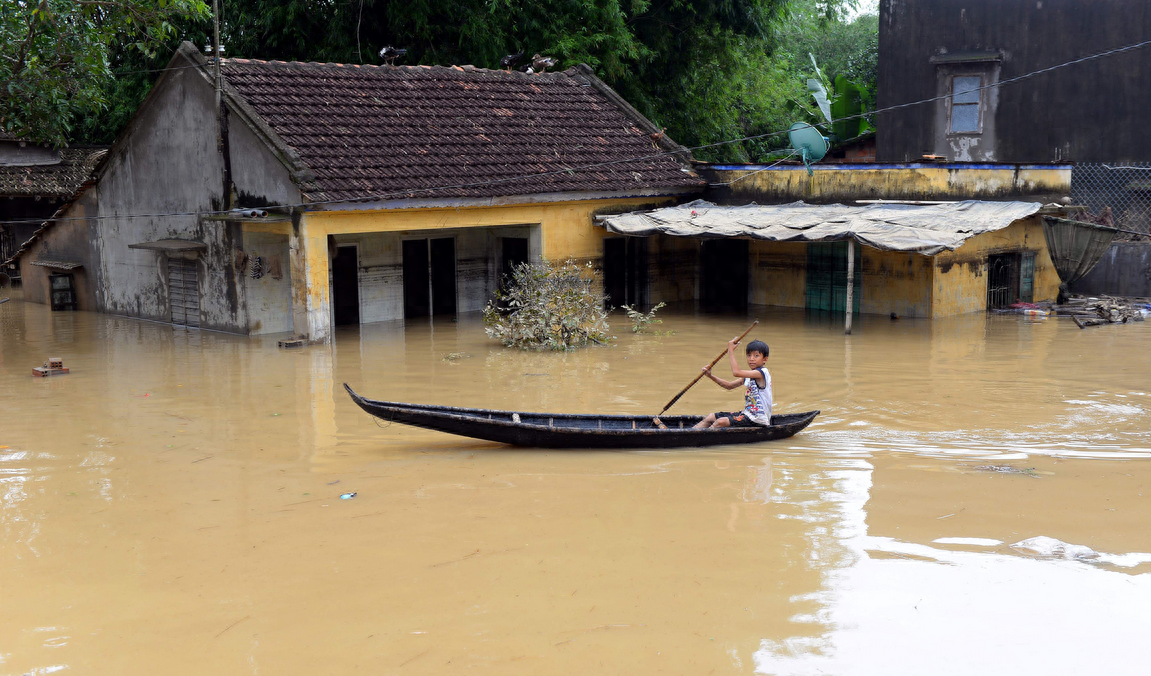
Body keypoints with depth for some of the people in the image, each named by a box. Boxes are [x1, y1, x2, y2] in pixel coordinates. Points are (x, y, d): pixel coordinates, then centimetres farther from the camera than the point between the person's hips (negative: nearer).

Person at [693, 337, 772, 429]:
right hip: (748, 414, 10)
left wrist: (731, 351, -18)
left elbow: (736, 372, -29)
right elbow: (730, 385, 14)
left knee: (722, 422, -25)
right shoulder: (749, 375, 12)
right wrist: (711, 376, 1)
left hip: (757, 420, -10)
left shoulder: (762, 372, -18)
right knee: (711, 417, 10)